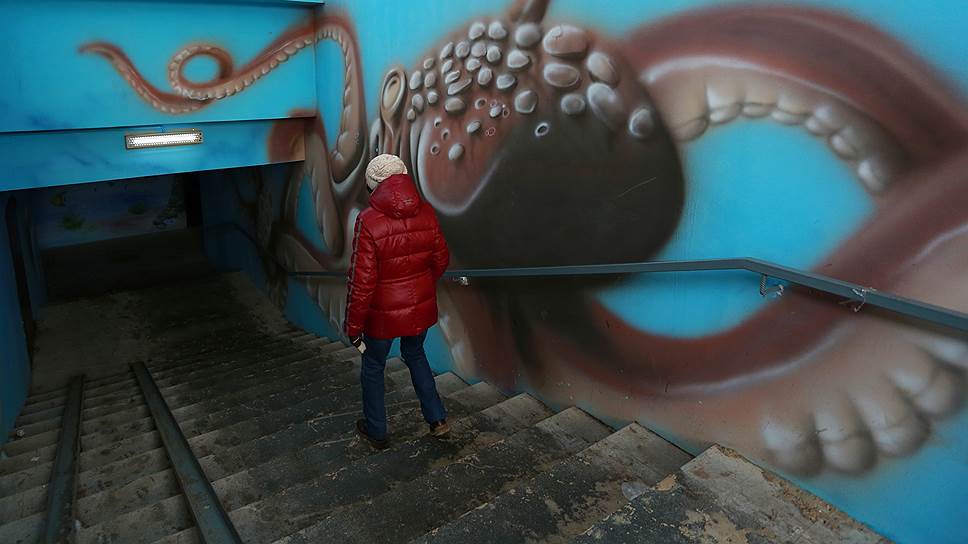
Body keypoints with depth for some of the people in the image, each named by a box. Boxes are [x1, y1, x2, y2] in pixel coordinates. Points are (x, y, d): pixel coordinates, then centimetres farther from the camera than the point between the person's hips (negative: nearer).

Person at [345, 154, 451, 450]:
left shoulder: (368, 221, -22)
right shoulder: (426, 214, -8)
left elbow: (361, 281, -21)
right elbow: (441, 259, 4)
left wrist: (353, 325, -9)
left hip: (383, 314, -4)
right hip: (421, 308, 4)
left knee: (373, 367, 19)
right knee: (415, 355, 29)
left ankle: (376, 431, 36)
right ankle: (437, 419, 33)